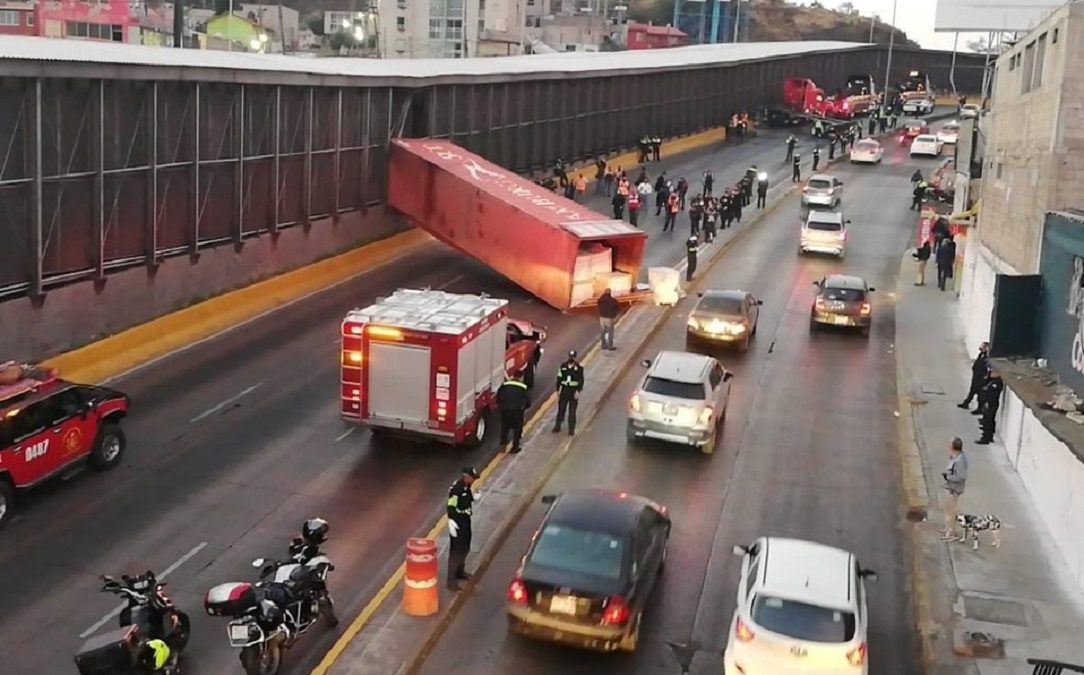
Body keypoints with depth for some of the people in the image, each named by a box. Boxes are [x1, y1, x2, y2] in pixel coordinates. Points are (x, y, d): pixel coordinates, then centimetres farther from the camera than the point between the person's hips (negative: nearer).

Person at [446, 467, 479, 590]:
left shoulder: (467, 487, 5)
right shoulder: (455, 489, -23)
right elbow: (451, 507, -26)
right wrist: (451, 523, -30)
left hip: (466, 521, 10)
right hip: (458, 523, -9)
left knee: (465, 548, 22)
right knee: (455, 551, -6)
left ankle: (460, 572, 40)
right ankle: (451, 580, -2)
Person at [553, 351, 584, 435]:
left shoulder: (579, 368, -6)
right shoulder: (563, 366, 1)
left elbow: (581, 380, -6)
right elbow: (559, 378, 7)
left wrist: (578, 391, -13)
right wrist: (558, 390, 4)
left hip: (574, 391, -2)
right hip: (564, 390, 2)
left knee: (572, 411, 3)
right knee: (561, 409, 7)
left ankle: (571, 429, 11)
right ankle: (557, 426, 19)